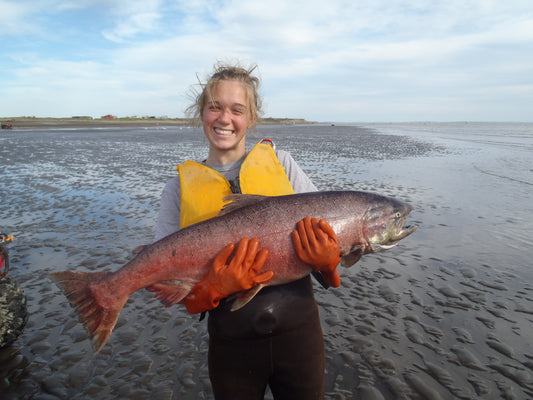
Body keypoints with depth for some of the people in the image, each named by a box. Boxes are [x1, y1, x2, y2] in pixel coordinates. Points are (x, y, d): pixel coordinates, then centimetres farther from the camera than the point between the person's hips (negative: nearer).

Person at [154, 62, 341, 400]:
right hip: (232, 343, 0)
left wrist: (328, 261, -22)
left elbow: (323, 228, -1)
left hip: (298, 332, 1)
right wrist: (210, 290, -23)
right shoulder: (180, 187, -1)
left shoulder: (280, 162, -1)